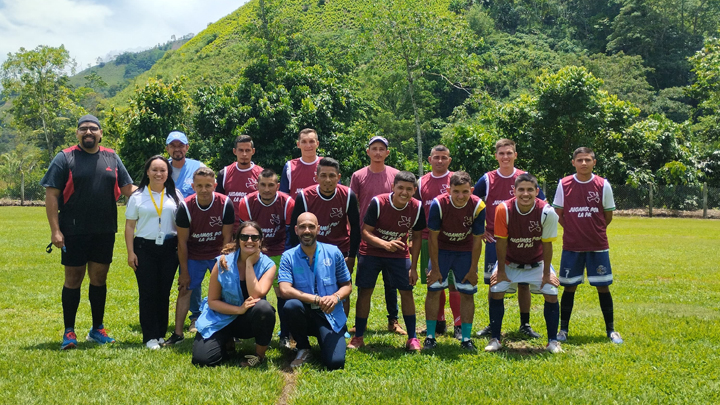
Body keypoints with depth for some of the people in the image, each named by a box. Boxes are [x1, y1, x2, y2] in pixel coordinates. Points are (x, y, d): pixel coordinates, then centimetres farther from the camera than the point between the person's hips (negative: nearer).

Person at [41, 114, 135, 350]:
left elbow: (128, 189, 11)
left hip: (104, 232, 3)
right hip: (74, 232, -3)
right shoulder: (65, 158, -2)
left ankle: (97, 329, 22)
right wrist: (55, 230, -12)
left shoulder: (112, 158, 9)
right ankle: (69, 332, 13)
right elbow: (51, 195, -5)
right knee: (74, 278, 3)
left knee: (99, 278, 10)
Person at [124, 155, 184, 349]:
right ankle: (150, 337, 4)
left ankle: (161, 334, 16)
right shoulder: (137, 196, 3)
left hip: (169, 249, 2)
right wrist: (130, 252, -4)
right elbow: (129, 226, 3)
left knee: (164, 293, 6)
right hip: (145, 249, -1)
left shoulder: (175, 195, 7)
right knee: (148, 293, -1)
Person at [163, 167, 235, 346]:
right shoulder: (185, 206, -18)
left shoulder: (225, 204, -19)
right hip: (193, 256, 0)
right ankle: (178, 333, 8)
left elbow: (227, 237, -10)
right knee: (184, 290, 0)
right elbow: (182, 241, -11)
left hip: (218, 255, 0)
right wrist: (184, 272, -9)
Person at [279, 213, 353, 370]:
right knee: (291, 305, -35)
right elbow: (285, 290, -18)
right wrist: (316, 299, -28)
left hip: (331, 316, 0)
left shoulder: (333, 252, 0)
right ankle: (303, 348, -6)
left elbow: (347, 285, 7)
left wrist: (336, 297, -17)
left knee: (335, 362, -23)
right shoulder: (288, 257, -4)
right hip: (305, 314, 1)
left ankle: (325, 341, 16)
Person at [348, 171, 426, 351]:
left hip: (399, 254, 2)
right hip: (371, 252, -2)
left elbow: (417, 237, -1)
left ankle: (412, 338, 7)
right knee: (364, 291, -2)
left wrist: (413, 267, -2)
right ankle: (358, 338, 10)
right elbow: (365, 232, -20)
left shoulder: (417, 208, -13)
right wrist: (385, 244, -38)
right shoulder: (378, 203, -22)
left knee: (407, 291, -5)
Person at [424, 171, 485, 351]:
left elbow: (477, 240, -11)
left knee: (468, 293, -1)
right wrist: (435, 268, -13)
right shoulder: (438, 204, -26)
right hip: (441, 250, -1)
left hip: (465, 251, 1)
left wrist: (473, 270, -8)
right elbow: (433, 237, -16)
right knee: (433, 290, -5)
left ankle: (466, 339, 11)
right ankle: (430, 337, 6)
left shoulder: (478, 206, -23)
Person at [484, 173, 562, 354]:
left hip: (537, 263, 0)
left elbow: (547, 245, -15)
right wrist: (501, 271, -11)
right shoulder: (504, 209, -26)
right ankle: (495, 339, 2)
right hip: (510, 262, 0)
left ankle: (552, 341, 7)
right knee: (496, 291, -14)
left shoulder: (547, 212, -26)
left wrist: (546, 273, -9)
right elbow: (501, 242, -16)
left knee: (551, 294, -10)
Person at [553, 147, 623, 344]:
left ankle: (611, 330, 17)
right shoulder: (564, 184, -2)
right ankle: (563, 329, 16)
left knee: (603, 287, 4)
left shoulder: (603, 185, -2)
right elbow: (558, 214, 6)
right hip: (571, 246, 0)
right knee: (569, 287, 5)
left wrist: (594, 231, 8)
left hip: (598, 246, 0)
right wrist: (574, 230, 5)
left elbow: (608, 215, 7)